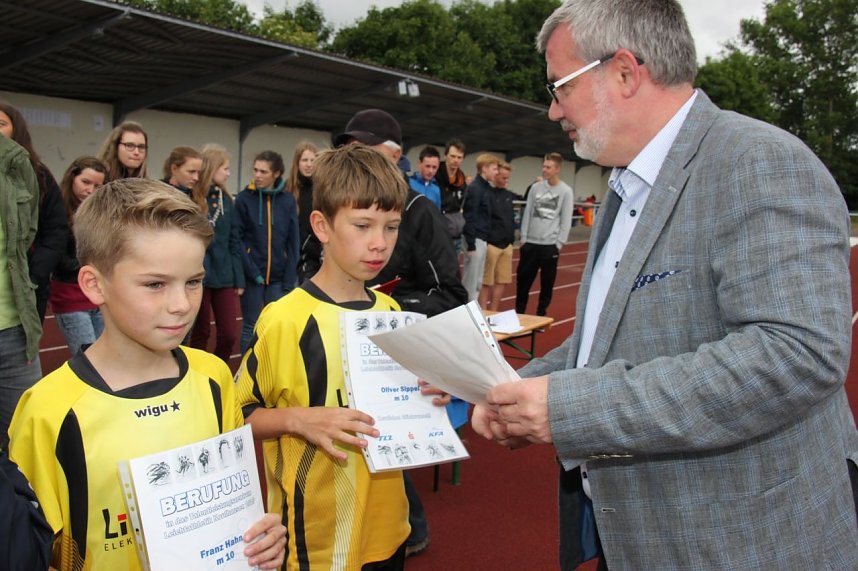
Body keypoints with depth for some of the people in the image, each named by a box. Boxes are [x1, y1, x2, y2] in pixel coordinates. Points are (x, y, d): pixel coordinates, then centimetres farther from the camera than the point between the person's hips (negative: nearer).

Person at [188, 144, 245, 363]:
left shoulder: (226, 199, 9)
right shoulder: (190, 198, -10)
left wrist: (239, 278, 9)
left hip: (224, 276, 5)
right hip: (198, 276, -5)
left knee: (229, 334, 5)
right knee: (200, 333, 9)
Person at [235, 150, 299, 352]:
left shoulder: (287, 200, 1)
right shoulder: (244, 198, -3)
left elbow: (293, 242, 2)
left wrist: (289, 279, -3)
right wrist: (251, 271, -13)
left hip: (279, 276, 2)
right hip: (251, 275, -1)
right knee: (250, 326, 7)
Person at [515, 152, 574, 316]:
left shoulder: (566, 191, -4)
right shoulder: (535, 187, 5)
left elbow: (566, 220, -4)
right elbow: (527, 213, 7)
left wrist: (559, 243, -8)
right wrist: (523, 237, 3)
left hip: (550, 244, -3)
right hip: (530, 243, 3)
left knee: (547, 281, 6)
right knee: (523, 279, 7)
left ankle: (541, 315, 18)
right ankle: (519, 312, 21)